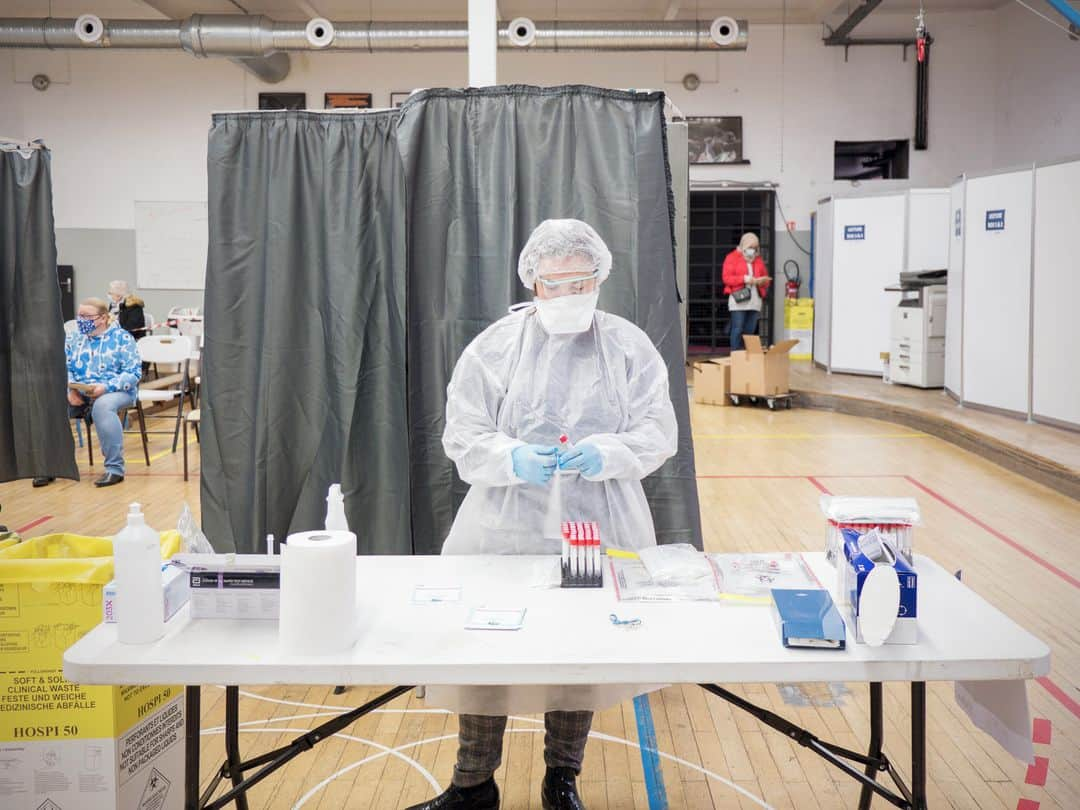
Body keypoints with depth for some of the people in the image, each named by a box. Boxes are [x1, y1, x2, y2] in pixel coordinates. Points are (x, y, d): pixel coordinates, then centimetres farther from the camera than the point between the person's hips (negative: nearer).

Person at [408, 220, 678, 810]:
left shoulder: (629, 346, 4)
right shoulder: (494, 346, 2)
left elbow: (658, 432, 0)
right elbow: (463, 437, -2)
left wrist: (606, 453, -19)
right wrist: (515, 459, -22)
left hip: (599, 534, 1)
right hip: (504, 530, 0)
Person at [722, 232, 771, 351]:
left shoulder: (758, 259, 19)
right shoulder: (732, 257, 2)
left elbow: (765, 277, 19)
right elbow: (727, 278, -7)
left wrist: (762, 281, -6)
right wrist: (744, 279, -16)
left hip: (755, 300, 5)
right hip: (738, 299, -5)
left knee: (750, 331, 3)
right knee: (738, 330, -9)